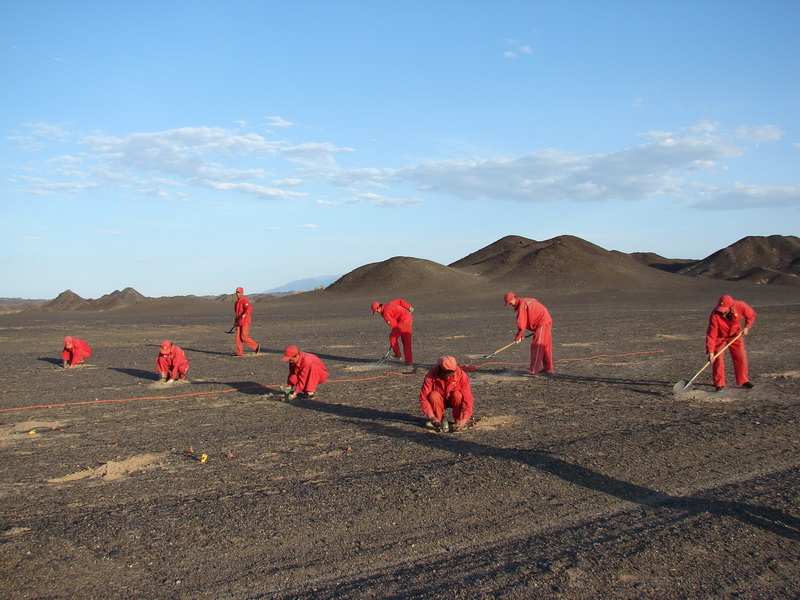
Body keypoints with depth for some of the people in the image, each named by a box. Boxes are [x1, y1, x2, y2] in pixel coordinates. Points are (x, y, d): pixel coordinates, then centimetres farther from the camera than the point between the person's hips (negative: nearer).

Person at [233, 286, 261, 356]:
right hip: (239, 322, 9)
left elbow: (249, 308, -30)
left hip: (245, 322, -8)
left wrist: (244, 314, -45)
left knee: (244, 337, -11)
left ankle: (256, 347, 2)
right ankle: (239, 352, 6)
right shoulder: (237, 302, 16)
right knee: (238, 337, 3)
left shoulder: (245, 300, -12)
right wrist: (235, 321, 26)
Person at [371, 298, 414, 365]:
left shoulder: (385, 314, -11)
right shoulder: (388, 304, 15)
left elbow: (393, 324, -12)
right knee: (406, 341, 12)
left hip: (403, 322, -9)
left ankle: (398, 354, 11)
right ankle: (409, 360, 13)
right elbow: (399, 301, 21)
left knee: (392, 337, 4)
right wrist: (409, 307, 18)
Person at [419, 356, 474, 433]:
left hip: (455, 400, 0)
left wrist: (465, 419, -41)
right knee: (433, 395, -31)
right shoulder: (431, 375, -28)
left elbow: (468, 398, -29)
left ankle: (458, 421, -11)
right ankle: (440, 421, -10)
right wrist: (432, 417, -38)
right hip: (439, 400, 0)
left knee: (457, 395, -32)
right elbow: (423, 398, -27)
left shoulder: (461, 374, -28)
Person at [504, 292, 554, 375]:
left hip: (542, 324, -10)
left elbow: (521, 323, -16)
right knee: (546, 347, 17)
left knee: (536, 347, -9)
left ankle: (533, 370, -11)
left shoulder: (521, 305, -13)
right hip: (547, 321, 10)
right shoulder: (527, 300, 17)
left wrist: (518, 337, -8)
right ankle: (548, 368, 25)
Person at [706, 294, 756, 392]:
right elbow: (711, 334, -32)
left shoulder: (740, 306, -28)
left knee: (741, 357, 3)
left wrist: (746, 327, -16)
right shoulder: (715, 315, -34)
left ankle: (743, 381, 20)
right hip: (719, 336, -3)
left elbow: (751, 315, -4)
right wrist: (710, 351, -35)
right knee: (717, 359, -11)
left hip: (735, 334, 3)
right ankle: (719, 383, -1)